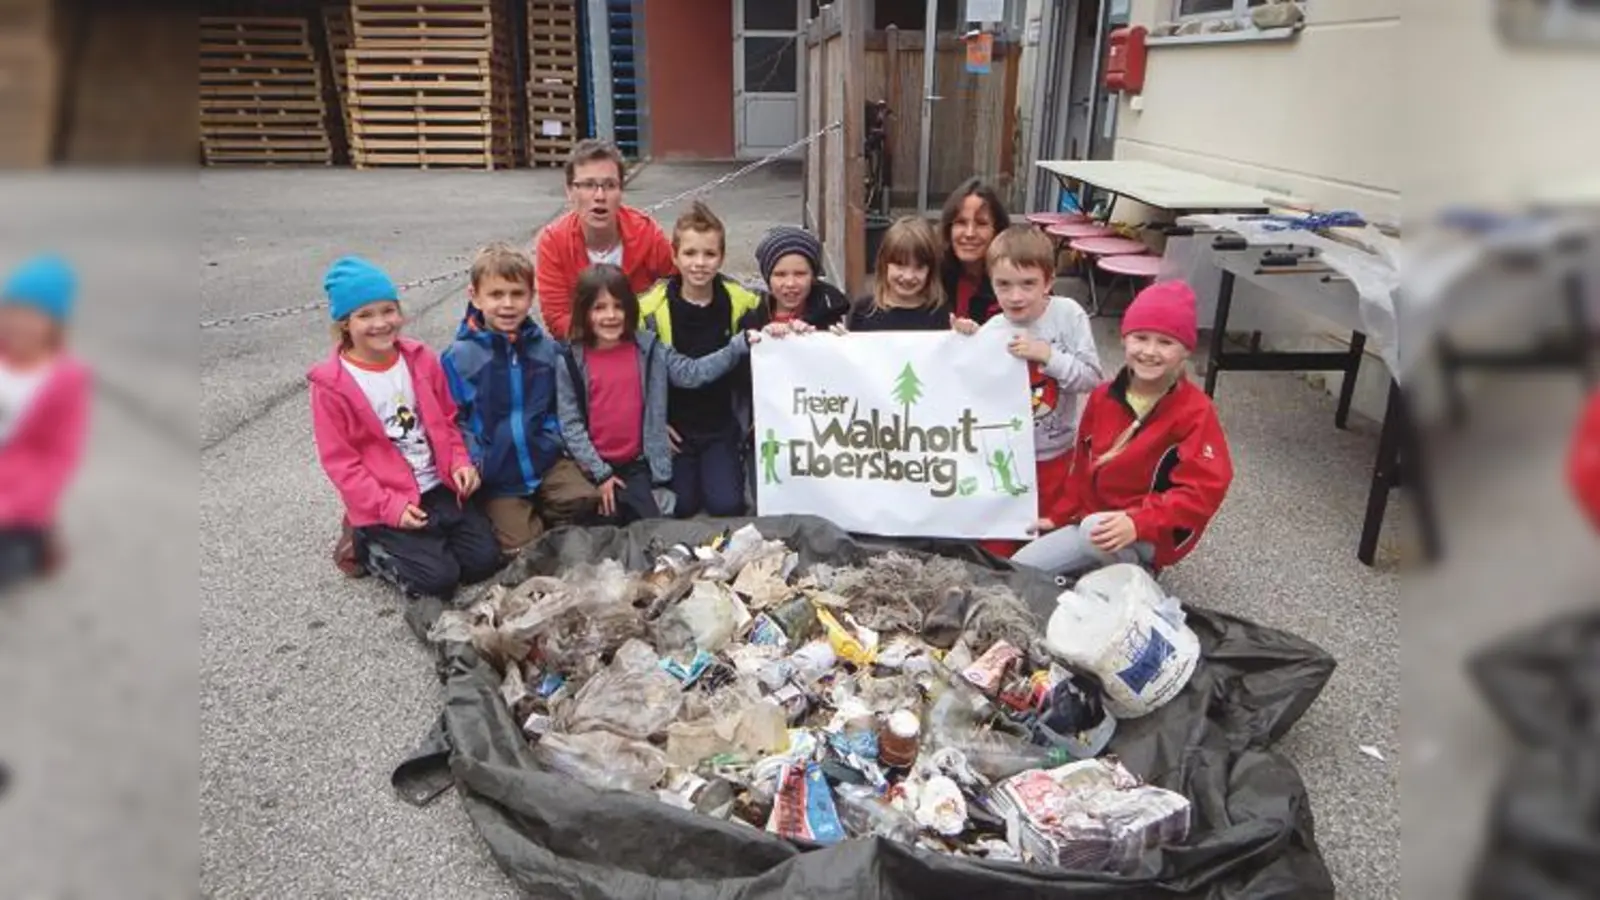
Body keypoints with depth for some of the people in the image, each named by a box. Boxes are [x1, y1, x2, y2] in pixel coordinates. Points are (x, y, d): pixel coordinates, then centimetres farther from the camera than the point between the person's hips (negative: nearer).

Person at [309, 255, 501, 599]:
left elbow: (448, 419, 12)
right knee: (440, 577, -15)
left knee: (485, 559, -6)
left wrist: (460, 463, -5)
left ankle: (422, 545, 17)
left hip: (439, 486, 5)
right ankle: (373, 549, 11)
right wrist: (389, 507, -17)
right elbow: (339, 460, -9)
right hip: (384, 503, -4)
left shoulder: (420, 359, 2)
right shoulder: (331, 384, -11)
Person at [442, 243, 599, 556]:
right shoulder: (458, 358, -8)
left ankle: (541, 514, 8)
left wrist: (557, 437, 0)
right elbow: (452, 421, -3)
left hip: (548, 461, 3)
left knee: (583, 500, -20)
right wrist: (472, 463, -15)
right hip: (497, 477, -3)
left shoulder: (548, 350, 1)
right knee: (524, 547, -11)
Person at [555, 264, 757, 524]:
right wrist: (600, 473, -10)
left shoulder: (648, 349, -1)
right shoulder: (572, 362, -6)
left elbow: (692, 373, -8)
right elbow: (570, 424, -6)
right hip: (592, 467, -1)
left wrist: (741, 344, -20)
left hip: (637, 465, 1)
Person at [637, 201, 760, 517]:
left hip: (721, 425, 1)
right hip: (674, 427, 0)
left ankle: (732, 465, 23)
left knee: (727, 505, -9)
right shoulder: (651, 307, -11)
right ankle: (682, 470, 27)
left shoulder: (742, 302, -8)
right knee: (680, 506, -5)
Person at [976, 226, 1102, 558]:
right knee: (997, 543, 13)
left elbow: (1092, 378, -15)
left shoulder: (1068, 314, -14)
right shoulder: (990, 333, -12)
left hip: (1058, 452, 0)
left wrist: (1047, 354, -27)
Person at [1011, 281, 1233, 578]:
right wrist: (1062, 516, 9)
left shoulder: (1196, 412, -15)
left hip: (1156, 534, -6)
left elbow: (1203, 490, -23)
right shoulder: (1104, 396, 3)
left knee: (1094, 531, -38)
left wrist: (1137, 524, -35)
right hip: (1091, 519, 6)